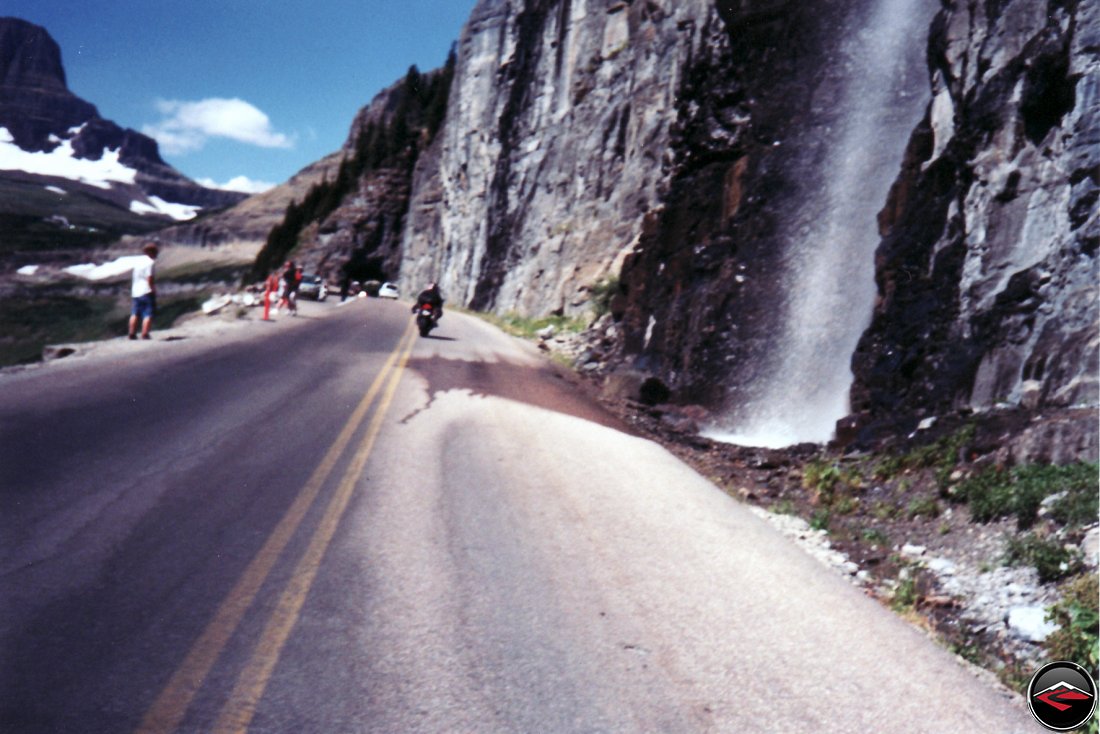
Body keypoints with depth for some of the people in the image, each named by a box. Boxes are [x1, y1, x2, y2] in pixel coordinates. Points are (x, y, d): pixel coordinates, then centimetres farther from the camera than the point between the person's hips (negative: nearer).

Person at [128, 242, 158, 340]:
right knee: (148, 314, -6)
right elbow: (150, 277, -18)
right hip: (147, 292, -8)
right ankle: (145, 334, -12)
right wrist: (153, 289, -10)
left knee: (135, 314, 10)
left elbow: (133, 277, 18)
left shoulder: (138, 262, 15)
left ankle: (132, 334, 12)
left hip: (136, 292, 8)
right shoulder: (150, 262, -10)